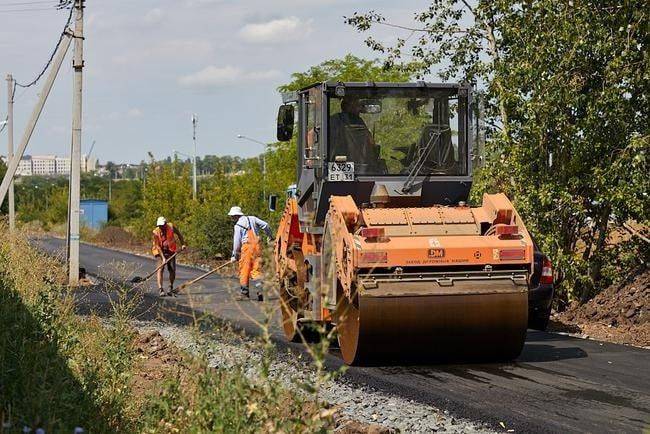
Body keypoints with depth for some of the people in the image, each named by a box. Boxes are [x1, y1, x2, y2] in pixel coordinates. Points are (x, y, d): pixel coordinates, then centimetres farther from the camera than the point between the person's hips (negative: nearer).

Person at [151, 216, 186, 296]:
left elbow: (179, 234, 7)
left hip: (171, 251, 2)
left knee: (172, 270, -1)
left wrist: (183, 244, 2)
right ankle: (160, 289, -22)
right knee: (160, 269, -17)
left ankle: (171, 288, 18)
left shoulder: (171, 227, -11)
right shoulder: (156, 232, -17)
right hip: (161, 251, -2)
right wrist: (163, 257, -24)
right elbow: (158, 246, -17)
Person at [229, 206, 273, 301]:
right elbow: (265, 225, 7)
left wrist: (235, 255, 8)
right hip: (257, 246, 5)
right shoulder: (252, 218, 12)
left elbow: (236, 242, -2)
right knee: (256, 270, 4)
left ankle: (244, 293, 9)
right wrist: (270, 236, 24)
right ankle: (260, 290, -12)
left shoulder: (238, 225, -1)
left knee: (244, 271, 5)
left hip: (247, 247, -5)